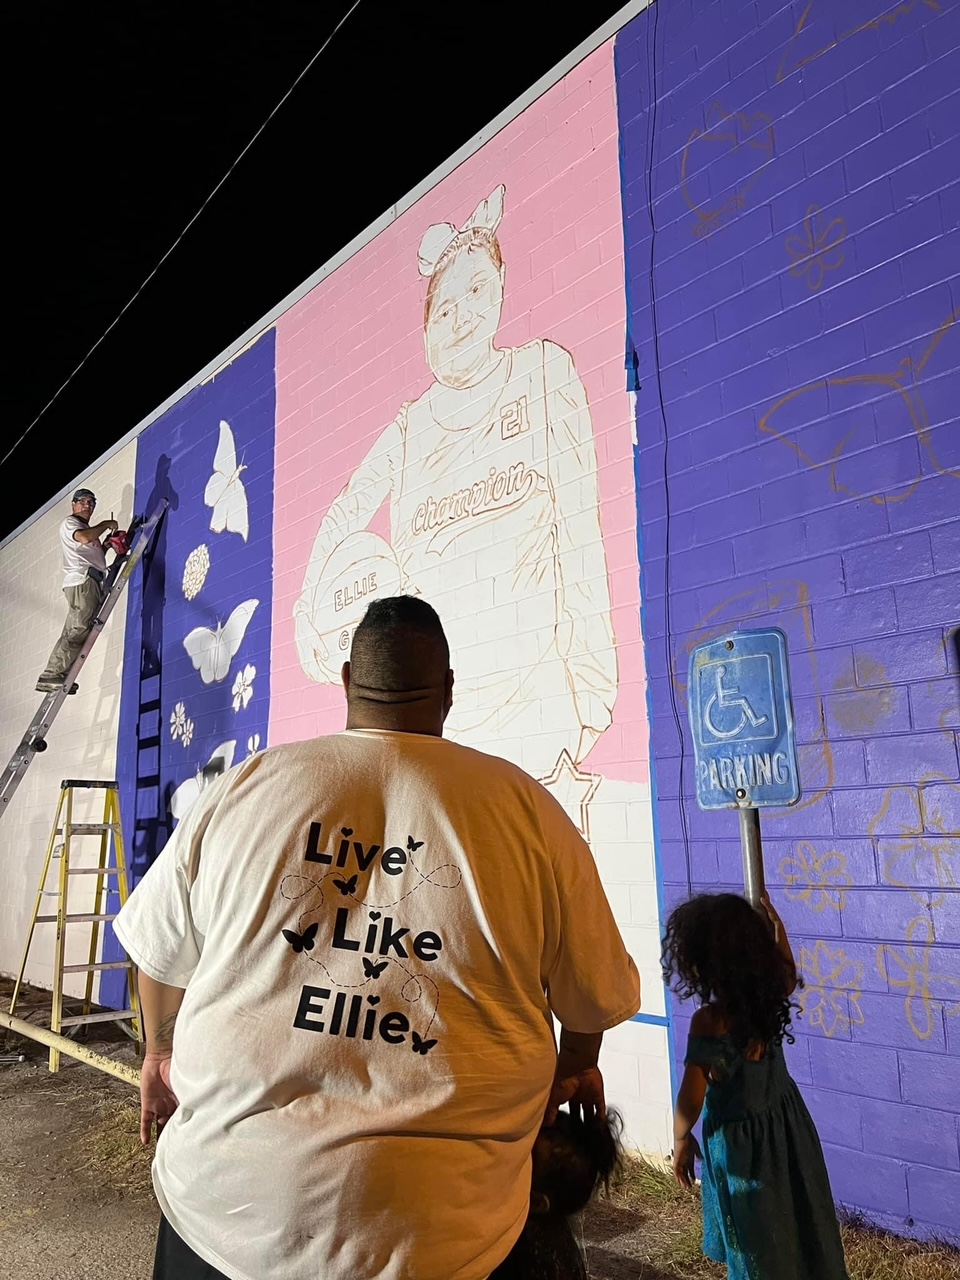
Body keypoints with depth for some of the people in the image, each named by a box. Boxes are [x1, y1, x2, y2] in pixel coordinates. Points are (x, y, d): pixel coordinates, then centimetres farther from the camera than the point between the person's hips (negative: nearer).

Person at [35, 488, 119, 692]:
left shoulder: (87, 528, 35)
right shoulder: (69, 523, 6)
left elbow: (94, 552, 30)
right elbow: (84, 537, -16)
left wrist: (108, 540, 17)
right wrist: (106, 525, -3)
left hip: (92, 582, 9)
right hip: (82, 579, -9)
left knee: (72, 633, 2)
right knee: (78, 630, -20)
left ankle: (52, 676, -2)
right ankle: (51, 675, -26)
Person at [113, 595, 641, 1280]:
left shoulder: (247, 786, -5)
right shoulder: (524, 807, -8)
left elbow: (161, 951, 8)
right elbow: (600, 994, 1)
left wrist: (162, 1049, 28)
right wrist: (577, 1066, 23)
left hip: (221, 1199, 1)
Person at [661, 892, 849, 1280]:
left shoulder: (709, 1021, -27)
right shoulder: (771, 995, -10)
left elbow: (691, 1098, -21)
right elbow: (788, 976, 16)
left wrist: (681, 1138, -3)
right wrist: (775, 924, 18)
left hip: (740, 1139, -6)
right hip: (789, 1124, 6)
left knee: (758, 1245, 13)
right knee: (802, 1225, 24)